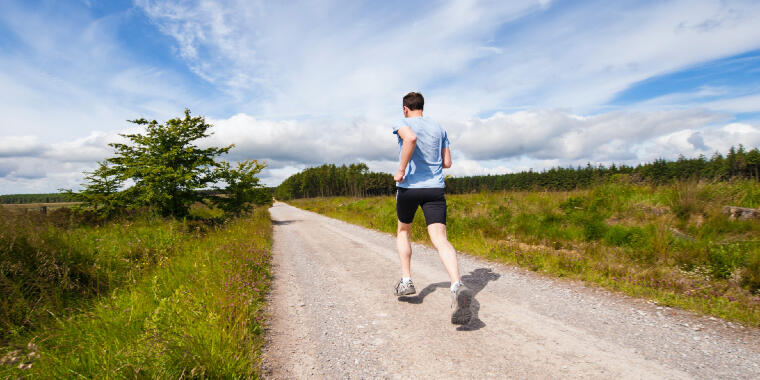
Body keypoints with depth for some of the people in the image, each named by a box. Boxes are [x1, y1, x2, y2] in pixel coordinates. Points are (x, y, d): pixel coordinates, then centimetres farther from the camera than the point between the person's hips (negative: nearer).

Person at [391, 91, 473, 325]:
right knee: (440, 239, -10)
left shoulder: (403, 124, 2)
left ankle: (406, 280, 18)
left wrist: (401, 170, -17)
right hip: (435, 188, 3)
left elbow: (411, 138, -24)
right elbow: (447, 163, 16)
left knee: (403, 231, 21)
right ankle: (458, 286, -32)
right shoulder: (439, 128, 16)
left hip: (408, 187, -2)